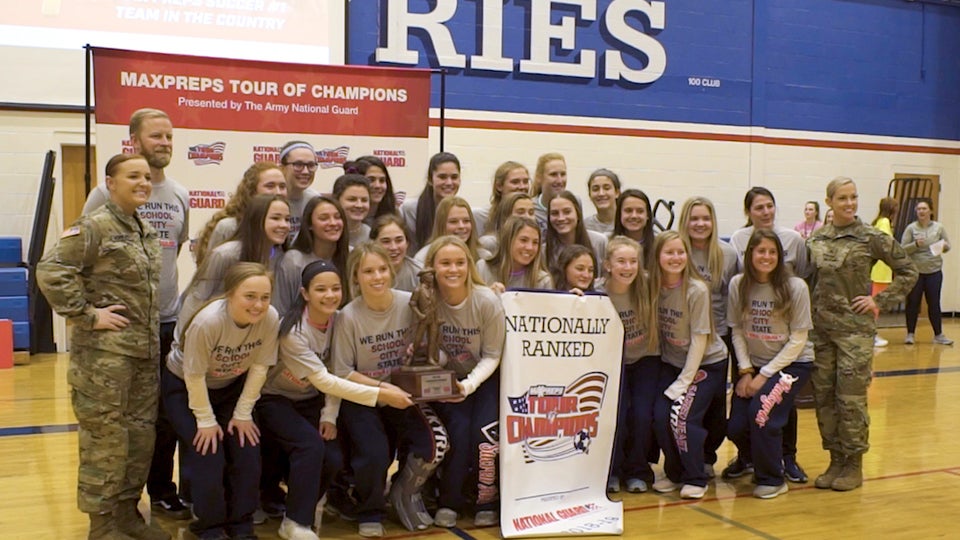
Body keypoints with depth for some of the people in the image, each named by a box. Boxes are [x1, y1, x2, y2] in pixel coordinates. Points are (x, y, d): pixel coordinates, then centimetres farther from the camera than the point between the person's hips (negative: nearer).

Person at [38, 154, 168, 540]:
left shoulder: (147, 231, 14)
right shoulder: (94, 227, -11)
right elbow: (50, 271, -19)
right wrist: (86, 315, -17)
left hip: (145, 349, 8)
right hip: (104, 351, -8)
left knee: (141, 433, 12)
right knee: (106, 435, -1)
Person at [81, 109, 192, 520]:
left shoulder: (180, 196, 9)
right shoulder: (107, 192, -7)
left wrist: (173, 297, 14)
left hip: (169, 321, 5)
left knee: (166, 413, 12)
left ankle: (162, 491, 27)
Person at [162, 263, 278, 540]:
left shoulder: (271, 319, -26)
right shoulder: (207, 321, -36)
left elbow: (259, 367, -12)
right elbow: (194, 375, -23)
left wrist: (243, 414, -7)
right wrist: (206, 420, -15)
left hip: (231, 386, 4)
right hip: (185, 386, -4)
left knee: (247, 454, -4)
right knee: (209, 457, -11)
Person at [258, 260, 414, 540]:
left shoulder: (339, 320, -10)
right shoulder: (293, 330, -28)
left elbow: (334, 373, -3)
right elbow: (323, 380, -32)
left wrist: (329, 416, -15)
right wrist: (380, 395, -35)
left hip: (310, 400, 5)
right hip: (274, 399, -5)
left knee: (333, 460, -14)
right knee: (311, 446, -29)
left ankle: (304, 503, 16)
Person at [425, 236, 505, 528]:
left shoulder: (488, 301, -19)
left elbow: (492, 356, -11)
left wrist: (469, 385, -25)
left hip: (483, 378, -1)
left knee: (483, 432, -22)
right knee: (458, 429, -22)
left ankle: (488, 502, 2)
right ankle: (449, 502, -1)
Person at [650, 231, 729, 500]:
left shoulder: (697, 290, -20)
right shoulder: (654, 287, -7)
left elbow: (699, 339, -17)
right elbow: (656, 329, 0)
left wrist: (684, 381, -17)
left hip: (706, 362, -4)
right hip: (672, 362, 4)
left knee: (683, 417, -18)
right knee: (659, 415, -12)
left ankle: (696, 479, 3)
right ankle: (674, 473, 12)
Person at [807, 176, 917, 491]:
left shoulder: (871, 238, -4)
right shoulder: (817, 238, 7)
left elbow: (908, 271, 1)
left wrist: (880, 301, -5)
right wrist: (812, 307, 7)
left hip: (855, 327, -4)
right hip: (821, 327, 4)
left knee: (851, 397, -3)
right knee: (824, 396, 6)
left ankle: (853, 465, 11)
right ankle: (836, 460, 19)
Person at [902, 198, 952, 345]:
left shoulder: (939, 228, 4)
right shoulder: (911, 228, -1)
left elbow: (948, 246, 11)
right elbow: (902, 249, -4)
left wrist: (944, 246, -12)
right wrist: (916, 244, -21)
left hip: (934, 271, 1)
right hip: (915, 271, -1)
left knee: (934, 303, 6)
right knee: (913, 303, 3)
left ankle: (938, 334, 15)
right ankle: (910, 334, 14)